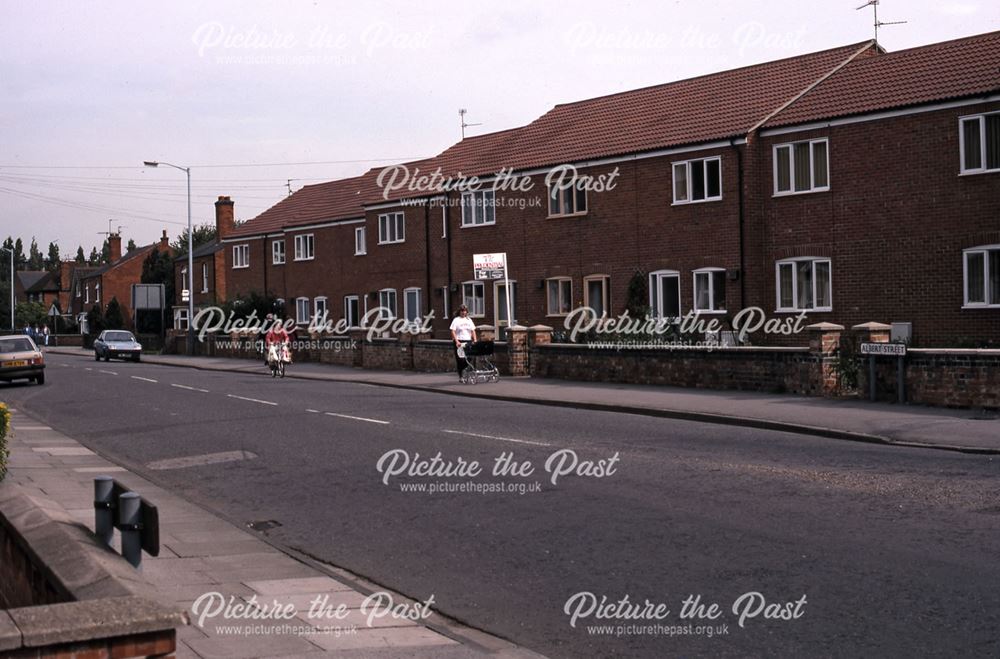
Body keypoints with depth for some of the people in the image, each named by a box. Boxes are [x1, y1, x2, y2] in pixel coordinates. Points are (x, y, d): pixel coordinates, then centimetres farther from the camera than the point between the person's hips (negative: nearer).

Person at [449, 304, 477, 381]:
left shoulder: (469, 320, 13)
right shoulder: (456, 320, 0)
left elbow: (473, 331, 12)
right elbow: (453, 332, -8)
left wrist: (475, 340, -1)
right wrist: (457, 341, -18)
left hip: (468, 341, 4)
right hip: (459, 342, -4)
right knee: (460, 360, -4)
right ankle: (460, 376, 2)